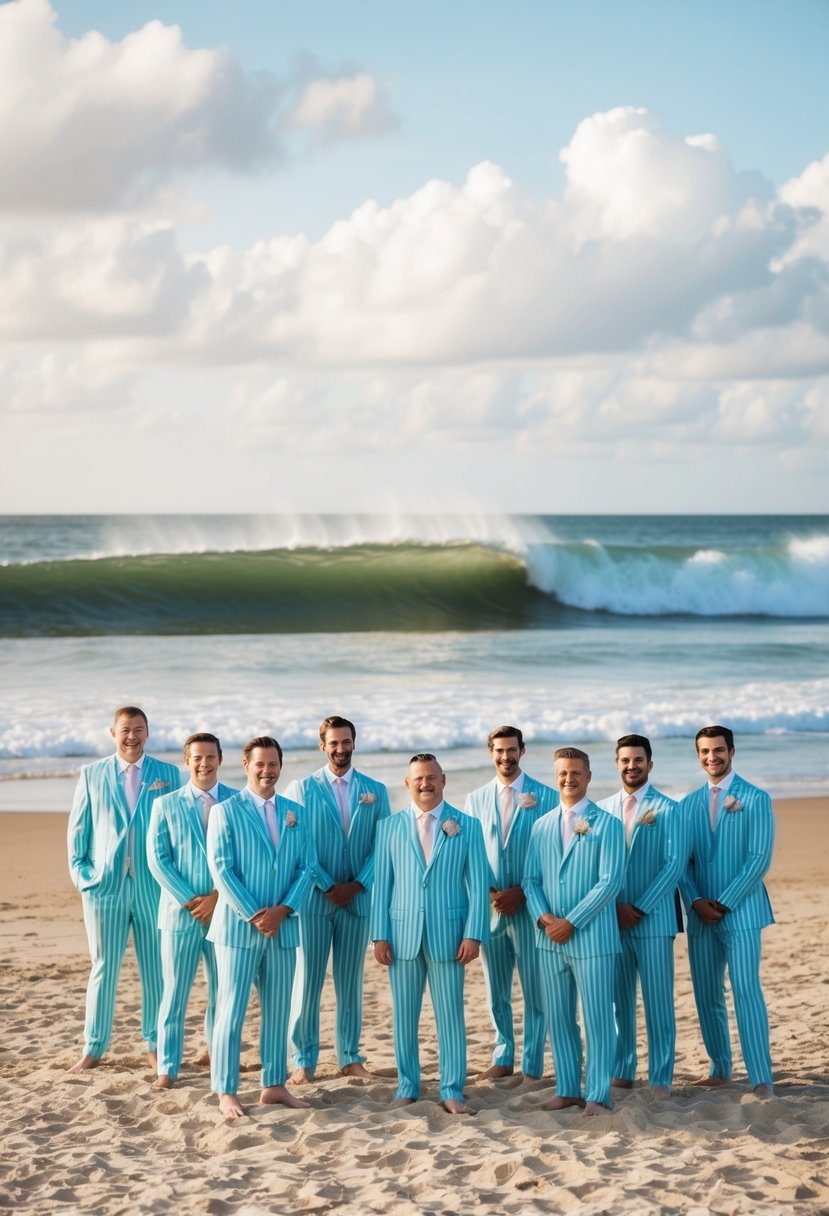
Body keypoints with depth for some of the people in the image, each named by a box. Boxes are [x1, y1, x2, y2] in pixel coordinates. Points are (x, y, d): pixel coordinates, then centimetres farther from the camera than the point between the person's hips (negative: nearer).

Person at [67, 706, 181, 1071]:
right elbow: (77, 828, 9)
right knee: (103, 968, 5)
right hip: (104, 885, 0)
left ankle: (156, 1044, 16)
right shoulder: (92, 774, 6)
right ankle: (94, 1047, 12)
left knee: (156, 969, 5)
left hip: (154, 886, 0)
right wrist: (79, 871, 1)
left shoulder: (168, 774, 5)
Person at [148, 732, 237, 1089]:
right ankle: (167, 1068, 5)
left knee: (223, 992, 9)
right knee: (174, 993, 0)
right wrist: (189, 900, -10)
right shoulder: (166, 804, 5)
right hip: (180, 911, -1)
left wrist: (217, 897, -10)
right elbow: (157, 858, -1)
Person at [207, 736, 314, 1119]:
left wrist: (283, 910, -8)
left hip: (283, 927, 5)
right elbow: (221, 869, -9)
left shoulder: (294, 813, 10)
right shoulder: (226, 811, -3)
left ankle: (274, 1086, 18)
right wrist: (255, 916, -13)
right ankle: (226, 1092, 2)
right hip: (239, 926, -5)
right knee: (231, 1011, -3)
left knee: (278, 1011, 9)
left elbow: (306, 867, 7)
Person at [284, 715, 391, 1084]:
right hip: (314, 898, -2)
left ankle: (350, 1057, 17)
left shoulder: (375, 791, 6)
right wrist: (327, 887, -11)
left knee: (351, 983, 9)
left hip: (357, 898, 2)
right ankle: (304, 1060, 7)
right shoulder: (302, 789, 0)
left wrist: (357, 885, -10)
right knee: (307, 982, 0)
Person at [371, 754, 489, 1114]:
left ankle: (452, 1092, 9)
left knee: (450, 1016, 2)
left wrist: (473, 935, -7)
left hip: (448, 934, -1)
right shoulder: (390, 827, 7)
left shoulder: (467, 826, 4)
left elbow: (477, 885, 1)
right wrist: (380, 935, -1)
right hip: (402, 934, 1)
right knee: (404, 1016, 7)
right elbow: (381, 884, 5)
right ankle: (407, 1088, 17)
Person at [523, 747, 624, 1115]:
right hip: (550, 937, 5)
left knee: (597, 1018, -2)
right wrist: (543, 917, -8)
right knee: (558, 1017, 9)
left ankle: (597, 1095, 3)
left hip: (592, 936, -5)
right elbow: (531, 879, 11)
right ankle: (567, 1089, 18)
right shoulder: (541, 826, 12)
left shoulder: (606, 823, -3)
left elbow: (610, 881, -11)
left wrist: (571, 922, -14)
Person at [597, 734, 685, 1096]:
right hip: (611, 919, 3)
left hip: (653, 919, -3)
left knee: (658, 1002, -1)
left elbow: (674, 863, -8)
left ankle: (660, 1079, 4)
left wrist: (640, 909, -12)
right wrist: (614, 905, -6)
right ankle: (621, 1072, 17)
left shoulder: (666, 809, -1)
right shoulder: (602, 809, 9)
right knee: (617, 1001, 8)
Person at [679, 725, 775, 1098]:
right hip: (701, 914, 5)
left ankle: (762, 1080, -14)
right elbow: (682, 860, 11)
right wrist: (694, 901, -6)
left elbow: (760, 857, -8)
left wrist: (726, 902, -13)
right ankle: (721, 1070, 19)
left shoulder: (756, 799, -1)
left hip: (740, 912, -5)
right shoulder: (688, 804, 12)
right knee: (706, 994, 7)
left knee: (746, 990, -13)